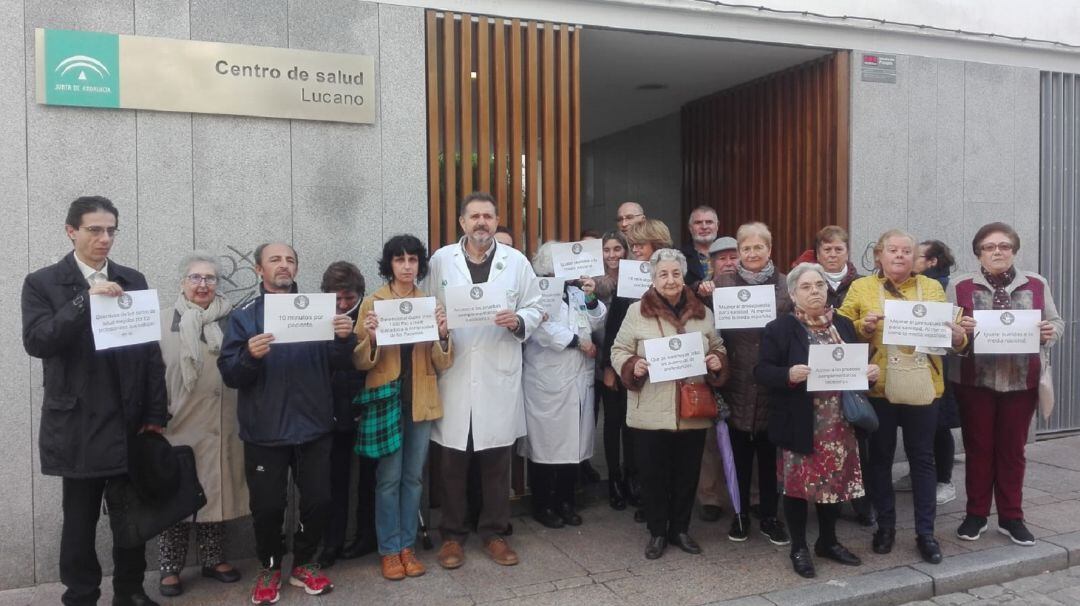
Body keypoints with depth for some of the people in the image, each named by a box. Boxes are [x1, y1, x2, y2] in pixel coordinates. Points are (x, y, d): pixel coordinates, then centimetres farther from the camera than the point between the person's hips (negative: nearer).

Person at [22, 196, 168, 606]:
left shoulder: (132, 280, 8)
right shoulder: (42, 283, 0)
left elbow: (151, 349, 5)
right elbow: (36, 342, -14)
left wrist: (156, 414, 0)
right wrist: (84, 300, -24)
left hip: (131, 421, 3)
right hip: (79, 425, -3)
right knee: (80, 520, 8)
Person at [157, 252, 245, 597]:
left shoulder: (231, 320, 5)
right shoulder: (164, 321, 0)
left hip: (219, 424, 2)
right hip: (178, 423, -2)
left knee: (215, 491, 12)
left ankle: (213, 559, 26)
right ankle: (170, 568, 18)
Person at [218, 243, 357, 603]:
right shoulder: (243, 317, 1)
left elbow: (340, 365, 1)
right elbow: (229, 375, -6)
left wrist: (345, 339, -19)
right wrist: (249, 356, -26)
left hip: (314, 428, 2)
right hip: (265, 432, -1)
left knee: (318, 501, 8)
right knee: (267, 506, 7)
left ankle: (304, 564, 31)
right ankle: (269, 568, 31)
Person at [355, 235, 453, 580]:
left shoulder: (431, 303, 5)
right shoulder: (373, 303, -2)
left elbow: (443, 364, 3)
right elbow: (359, 362, -3)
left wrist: (442, 335, -17)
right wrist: (371, 338, -23)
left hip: (421, 401, 3)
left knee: (413, 476, 10)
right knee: (389, 478, 1)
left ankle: (407, 546, 22)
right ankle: (389, 550, 14)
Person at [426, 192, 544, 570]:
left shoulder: (516, 262, 5)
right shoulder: (441, 260, 4)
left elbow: (535, 309, 6)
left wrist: (518, 321, -14)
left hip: (499, 374, 1)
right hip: (455, 373, 0)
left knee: (497, 460, 9)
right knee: (453, 461, 7)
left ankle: (494, 532, 25)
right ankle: (452, 534, 22)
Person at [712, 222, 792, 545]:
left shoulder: (784, 283, 6)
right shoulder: (723, 282, 3)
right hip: (737, 382, -1)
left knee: (769, 452, 10)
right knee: (740, 452, 9)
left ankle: (769, 516, 24)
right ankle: (741, 513, 24)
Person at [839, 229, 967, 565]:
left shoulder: (932, 287, 8)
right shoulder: (861, 288, 3)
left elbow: (959, 338, 5)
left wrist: (951, 331, -17)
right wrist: (864, 326, -19)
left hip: (922, 388, 1)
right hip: (878, 387, -1)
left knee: (922, 458, 8)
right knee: (880, 457, 9)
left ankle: (925, 531, 20)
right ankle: (885, 526, 24)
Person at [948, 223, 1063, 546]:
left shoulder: (1036, 284, 4)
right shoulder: (960, 286, -1)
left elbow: (1056, 322, 8)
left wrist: (1050, 331, -14)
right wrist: (959, 329, -22)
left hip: (1021, 381, 1)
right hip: (975, 381, -1)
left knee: (1013, 449, 10)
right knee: (977, 448, 8)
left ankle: (1011, 517, 22)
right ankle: (976, 514, 20)